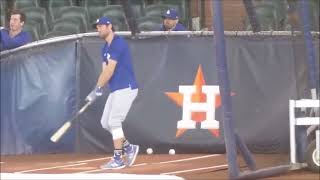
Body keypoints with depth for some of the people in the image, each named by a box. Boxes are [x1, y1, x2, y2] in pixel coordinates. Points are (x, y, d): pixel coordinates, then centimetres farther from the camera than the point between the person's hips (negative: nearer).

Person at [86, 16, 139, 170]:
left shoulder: (118, 43, -14)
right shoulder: (105, 48, 16)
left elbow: (110, 70, -20)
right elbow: (104, 71, 9)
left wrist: (97, 88, -20)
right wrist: (97, 90, -6)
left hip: (126, 88, -10)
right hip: (115, 90, 10)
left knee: (114, 122, -11)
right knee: (105, 123, 10)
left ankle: (118, 159, -5)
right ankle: (129, 148, 21)